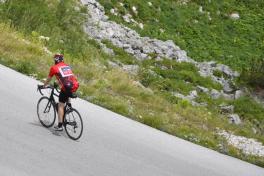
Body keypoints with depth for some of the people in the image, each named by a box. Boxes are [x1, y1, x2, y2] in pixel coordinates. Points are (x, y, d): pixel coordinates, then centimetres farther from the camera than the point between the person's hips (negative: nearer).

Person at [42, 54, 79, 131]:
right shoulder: (67, 66, 25)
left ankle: (60, 126, 1)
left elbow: (48, 79, 21)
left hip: (66, 87, -5)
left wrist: (43, 86, 39)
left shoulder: (54, 68, 10)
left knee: (61, 106, 5)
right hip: (75, 86, 5)